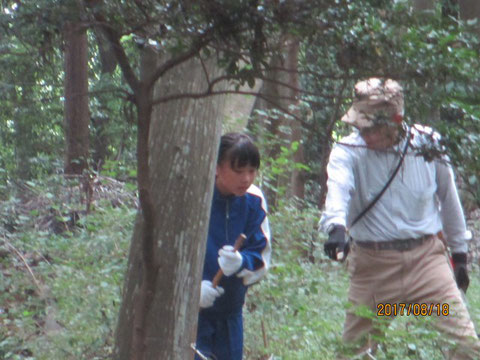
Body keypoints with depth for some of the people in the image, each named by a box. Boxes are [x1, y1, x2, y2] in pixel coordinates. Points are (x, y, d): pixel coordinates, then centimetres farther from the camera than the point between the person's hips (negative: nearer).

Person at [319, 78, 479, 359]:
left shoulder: (427, 145, -1)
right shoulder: (348, 151, -9)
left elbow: (449, 199, 13)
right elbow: (338, 189, -30)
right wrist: (336, 227, -51)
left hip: (426, 257, 1)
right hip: (372, 266, -1)